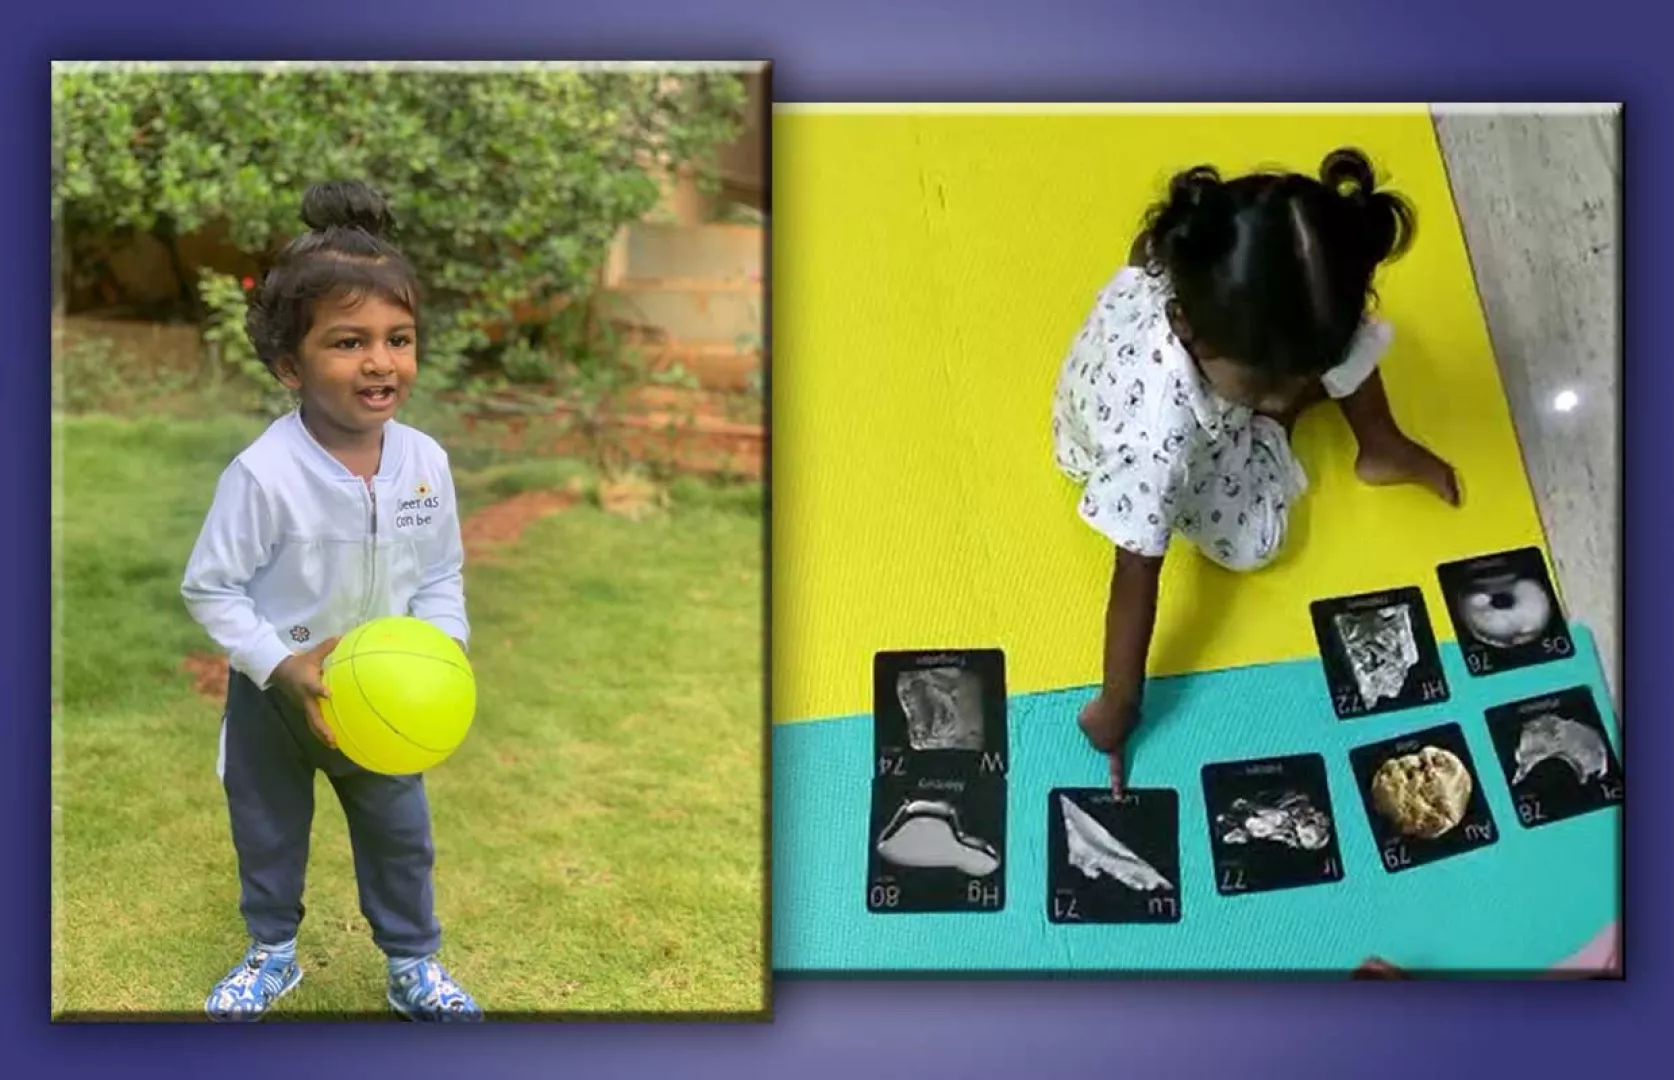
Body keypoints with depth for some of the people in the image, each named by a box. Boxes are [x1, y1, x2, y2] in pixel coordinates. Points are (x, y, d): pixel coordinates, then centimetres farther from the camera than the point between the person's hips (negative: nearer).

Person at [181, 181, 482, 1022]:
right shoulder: (262, 474, -28)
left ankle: (413, 963, 39)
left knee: (399, 831, 18)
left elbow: (441, 573, -2)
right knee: (269, 833, 19)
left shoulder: (425, 462, -15)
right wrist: (281, 667, -27)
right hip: (275, 693, -3)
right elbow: (209, 589, -19)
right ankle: (272, 953, 44)